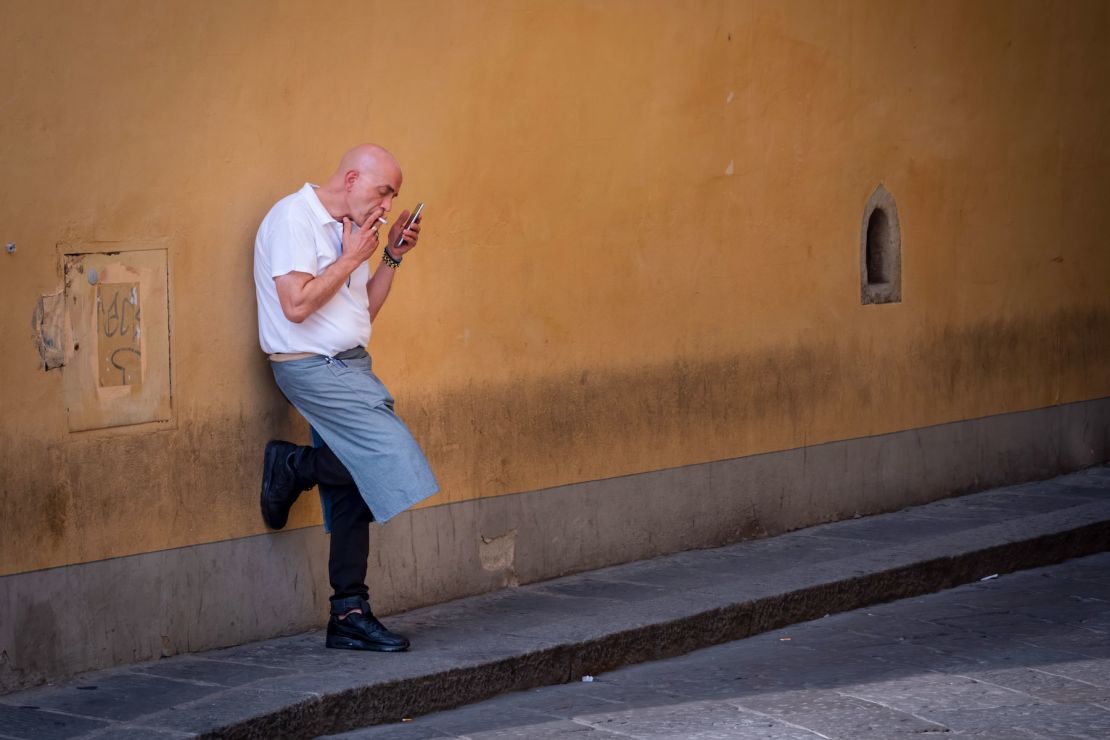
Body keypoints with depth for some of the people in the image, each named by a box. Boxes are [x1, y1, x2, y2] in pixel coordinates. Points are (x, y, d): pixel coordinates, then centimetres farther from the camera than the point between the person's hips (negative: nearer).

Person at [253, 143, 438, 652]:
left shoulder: (347, 229, 18)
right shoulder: (294, 218, -10)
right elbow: (297, 304, -20)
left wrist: (392, 257, 9)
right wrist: (353, 258, -11)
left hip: (347, 365, 9)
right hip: (310, 366, -9)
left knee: (353, 497, 4)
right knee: (391, 452, -19)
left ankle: (349, 618, 6)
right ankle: (293, 466, 0)